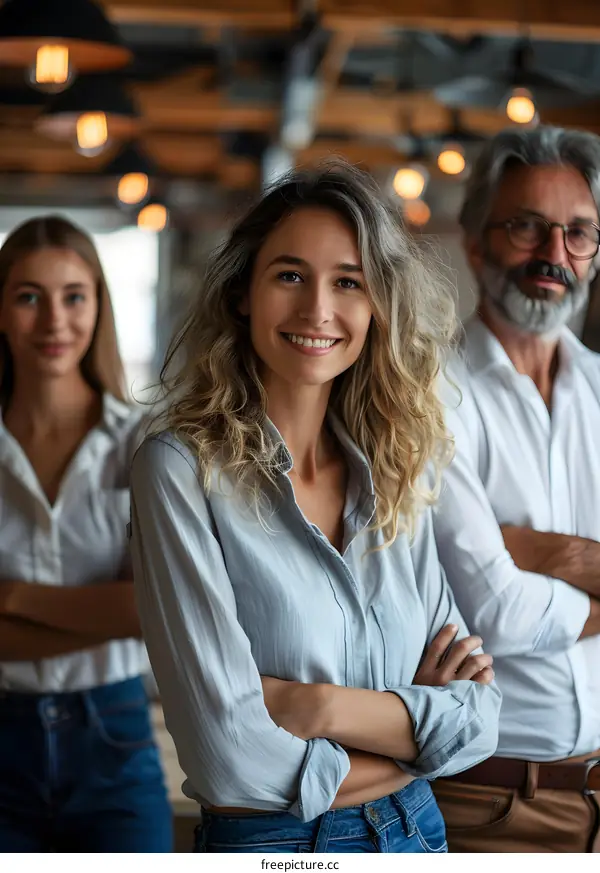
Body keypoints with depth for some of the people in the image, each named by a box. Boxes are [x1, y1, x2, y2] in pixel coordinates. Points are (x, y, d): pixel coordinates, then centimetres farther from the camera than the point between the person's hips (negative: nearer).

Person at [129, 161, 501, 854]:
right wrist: (419, 729, -11)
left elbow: (479, 714, -5)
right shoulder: (181, 468, -16)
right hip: (265, 841, -4)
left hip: (416, 831, 5)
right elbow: (229, 758, -23)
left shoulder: (394, 477, 0)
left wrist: (312, 704, -19)